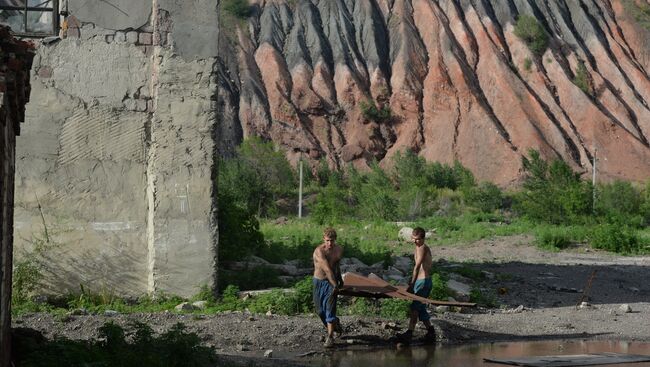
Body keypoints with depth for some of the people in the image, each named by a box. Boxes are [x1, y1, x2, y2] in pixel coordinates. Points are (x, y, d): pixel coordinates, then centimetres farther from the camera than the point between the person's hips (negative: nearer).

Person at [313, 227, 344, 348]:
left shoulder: (339, 250, -1)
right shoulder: (319, 251, -21)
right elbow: (327, 269, -28)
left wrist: (340, 279, 29)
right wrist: (335, 285, -34)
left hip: (332, 281, 1)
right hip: (319, 282, -1)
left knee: (330, 309, -9)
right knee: (320, 310, 8)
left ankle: (330, 337, -8)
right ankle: (334, 324, 36)